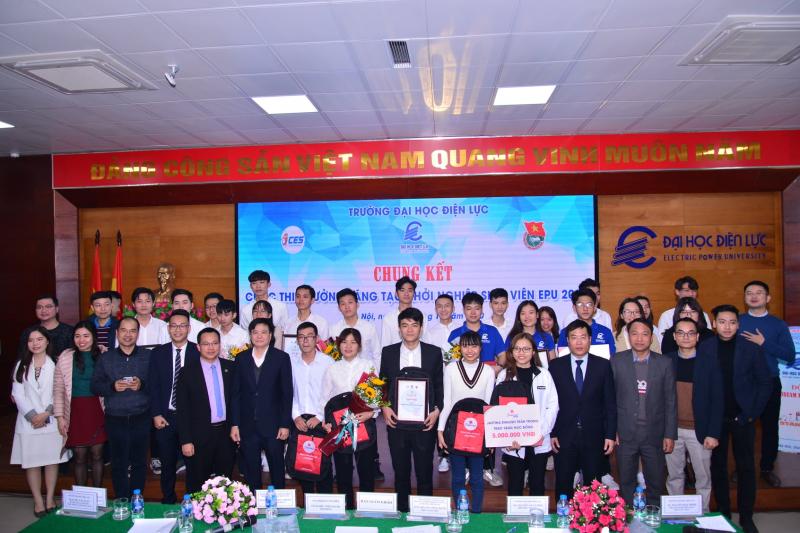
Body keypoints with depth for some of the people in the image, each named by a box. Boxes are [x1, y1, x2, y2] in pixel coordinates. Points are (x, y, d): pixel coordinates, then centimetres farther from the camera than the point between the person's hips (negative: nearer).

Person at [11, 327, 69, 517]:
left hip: (51, 421, -1)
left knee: (52, 460, 3)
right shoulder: (21, 365, 8)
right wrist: (32, 415, -11)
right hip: (28, 421, 1)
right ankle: (38, 501, 10)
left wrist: (46, 414, -14)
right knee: (31, 462, 2)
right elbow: (18, 394, 0)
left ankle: (50, 499, 14)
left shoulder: (55, 364, 2)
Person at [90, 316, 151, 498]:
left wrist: (142, 385, -19)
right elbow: (95, 386, 3)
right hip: (115, 420, 1)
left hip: (141, 419, 0)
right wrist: (112, 386, -14)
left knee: (139, 463, 7)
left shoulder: (148, 357, 4)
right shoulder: (105, 358, 8)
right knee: (118, 464, 6)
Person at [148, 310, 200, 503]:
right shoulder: (158, 353, 5)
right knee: (167, 463, 13)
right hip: (165, 417, 2)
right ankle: (168, 501, 28)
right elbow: (153, 386, 3)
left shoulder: (199, 352, -3)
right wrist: (156, 414, -3)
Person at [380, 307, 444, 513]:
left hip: (424, 422, -1)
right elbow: (382, 384, 9)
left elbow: (439, 386, 5)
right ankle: (402, 511, 25)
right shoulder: (388, 352, 5)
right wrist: (384, 407, -5)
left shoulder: (434, 352, 2)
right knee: (401, 471, 11)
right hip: (396, 420, 1)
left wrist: (437, 411, -7)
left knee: (424, 471, 6)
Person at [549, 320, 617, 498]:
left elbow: (610, 403, 2)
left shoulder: (603, 365, 2)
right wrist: (551, 433, -3)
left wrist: (611, 435, -2)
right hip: (564, 437, 0)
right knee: (563, 485, 8)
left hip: (594, 437, 0)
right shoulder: (556, 366, 2)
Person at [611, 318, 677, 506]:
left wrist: (670, 434, -1)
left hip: (654, 434, 0)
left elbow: (670, 401, 1)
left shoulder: (665, 363, 0)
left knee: (656, 484, 10)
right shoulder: (617, 361, -1)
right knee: (626, 484, 11)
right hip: (625, 434, 0)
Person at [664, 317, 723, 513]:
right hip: (672, 430, 2)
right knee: (674, 475, 12)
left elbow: (717, 400, -4)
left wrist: (713, 433, -8)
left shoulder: (709, 363, -3)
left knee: (703, 477, 8)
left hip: (699, 431, -1)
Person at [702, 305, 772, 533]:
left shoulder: (752, 349, -3)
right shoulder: (704, 349, -4)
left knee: (746, 467, 7)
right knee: (718, 467, 9)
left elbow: (765, 383, 0)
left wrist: (752, 413, -5)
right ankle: (723, 514, 23)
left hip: (743, 418, 0)